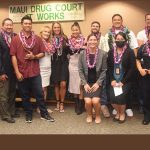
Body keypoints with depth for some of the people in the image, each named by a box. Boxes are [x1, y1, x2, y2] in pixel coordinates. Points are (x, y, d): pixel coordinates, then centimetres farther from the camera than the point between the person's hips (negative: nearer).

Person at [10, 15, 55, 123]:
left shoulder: (37, 38, 5)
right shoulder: (16, 39, -1)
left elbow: (42, 53, 8)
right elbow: (13, 56, -4)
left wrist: (34, 56, -12)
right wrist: (17, 72, -9)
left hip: (35, 72, 1)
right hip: (22, 73, -1)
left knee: (39, 94, 6)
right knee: (25, 95, 10)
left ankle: (44, 114, 18)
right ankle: (28, 114, 25)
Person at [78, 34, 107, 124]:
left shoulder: (103, 54, -5)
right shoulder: (82, 54, -1)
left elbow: (104, 70, -3)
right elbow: (80, 70, 1)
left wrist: (98, 83, -10)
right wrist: (85, 83, -7)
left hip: (97, 82, -1)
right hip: (87, 82, 1)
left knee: (95, 101, -20)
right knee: (88, 101, -17)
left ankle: (97, 115, 13)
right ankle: (89, 115, 16)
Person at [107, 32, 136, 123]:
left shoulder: (130, 52, -6)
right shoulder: (111, 52, 5)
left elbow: (132, 68, -9)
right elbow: (109, 67, 4)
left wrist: (123, 81, -13)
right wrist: (112, 80, -7)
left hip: (125, 80, -3)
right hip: (114, 80, 3)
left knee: (121, 97, -19)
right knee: (112, 97, -14)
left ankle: (122, 113, 12)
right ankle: (118, 112, 17)